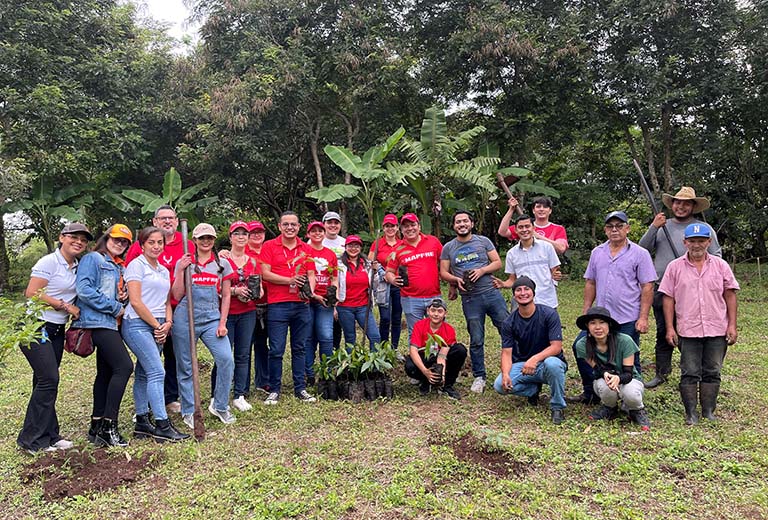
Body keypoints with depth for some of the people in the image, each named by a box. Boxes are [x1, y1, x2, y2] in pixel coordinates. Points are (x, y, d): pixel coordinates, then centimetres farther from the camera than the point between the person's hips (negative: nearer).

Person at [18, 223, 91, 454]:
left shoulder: (78, 267, 10)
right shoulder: (49, 262, -11)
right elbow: (32, 294, -17)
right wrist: (66, 306, -14)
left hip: (56, 331, 7)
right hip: (36, 328, -7)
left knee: (46, 382, 10)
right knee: (48, 379, -10)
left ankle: (48, 436, 15)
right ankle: (32, 439, 1)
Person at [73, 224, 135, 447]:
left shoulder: (119, 267, 20)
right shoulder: (93, 259, -4)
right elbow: (84, 290, -16)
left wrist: (124, 297, 4)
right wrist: (114, 307, -13)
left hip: (111, 323, 9)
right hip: (98, 322, -9)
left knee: (106, 372, 10)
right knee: (124, 366, -18)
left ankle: (97, 427, 16)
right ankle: (108, 426, -14)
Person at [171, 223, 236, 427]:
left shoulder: (222, 264, 9)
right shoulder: (183, 263, 7)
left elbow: (226, 296, 8)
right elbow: (177, 296, 1)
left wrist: (222, 323, 0)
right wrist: (181, 270, -8)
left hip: (212, 318, 0)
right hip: (185, 318, 0)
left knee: (226, 359, -13)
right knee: (186, 366, 5)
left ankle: (219, 406, 5)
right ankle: (188, 412, 19)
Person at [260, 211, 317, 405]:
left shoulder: (306, 249, 12)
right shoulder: (269, 246, 2)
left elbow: (311, 276, 9)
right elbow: (266, 273, -6)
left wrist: (310, 291, -11)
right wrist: (290, 280, -15)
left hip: (302, 305, 3)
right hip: (277, 305, -3)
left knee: (299, 348, 10)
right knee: (276, 350, 0)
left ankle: (300, 389, 20)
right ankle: (274, 390, 13)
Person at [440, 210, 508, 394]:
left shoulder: (483, 241, 7)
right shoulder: (448, 248, 8)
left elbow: (498, 262, 4)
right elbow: (443, 272, 8)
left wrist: (482, 270, -13)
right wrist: (456, 279, -11)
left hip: (492, 293, 0)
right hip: (470, 299, 0)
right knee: (476, 340, 6)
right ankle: (479, 377, 19)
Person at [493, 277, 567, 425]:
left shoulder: (549, 314, -12)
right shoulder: (509, 323, -4)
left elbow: (556, 346, -18)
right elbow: (506, 353, -8)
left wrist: (535, 359, -35)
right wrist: (505, 374, -29)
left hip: (546, 360, -3)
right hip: (522, 365, 3)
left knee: (552, 363, -40)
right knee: (500, 385, -23)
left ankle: (558, 407, -13)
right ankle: (534, 389, 8)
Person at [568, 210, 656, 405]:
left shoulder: (640, 254, -3)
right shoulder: (597, 253, 10)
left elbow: (647, 288, -6)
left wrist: (643, 318, -12)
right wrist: (585, 312, 10)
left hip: (628, 321, -5)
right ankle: (590, 393, 19)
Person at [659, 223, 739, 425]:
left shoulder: (721, 265, 6)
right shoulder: (675, 267, 2)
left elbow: (730, 295, 7)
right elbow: (668, 298, 1)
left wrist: (732, 325, 1)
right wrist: (670, 328, -3)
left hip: (717, 331, 1)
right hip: (688, 331, -1)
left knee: (712, 373, 8)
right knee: (689, 374, 3)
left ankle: (708, 412, 18)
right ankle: (691, 413, 11)